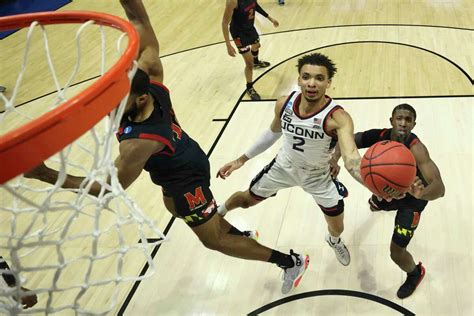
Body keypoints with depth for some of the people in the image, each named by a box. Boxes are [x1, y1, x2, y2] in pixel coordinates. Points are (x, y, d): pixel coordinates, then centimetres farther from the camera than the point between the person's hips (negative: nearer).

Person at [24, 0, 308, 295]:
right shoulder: (151, 78, -27)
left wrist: (46, 175, -37)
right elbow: (141, 24, -22)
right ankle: (241, 235, 51)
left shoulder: (138, 142, -42)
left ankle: (292, 261, 24)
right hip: (186, 161, 8)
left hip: (187, 181, -8)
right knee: (173, 206, 35)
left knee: (213, 240, 12)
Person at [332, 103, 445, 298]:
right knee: (375, 205, 38)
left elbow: (440, 188, -53)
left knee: (396, 252, -6)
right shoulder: (379, 136, -28)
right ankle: (379, 203, 78)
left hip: (411, 197, -6)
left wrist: (423, 193, -76)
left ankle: (415, 273, 30)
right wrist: (335, 158, -34)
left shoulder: (416, 149, -43)